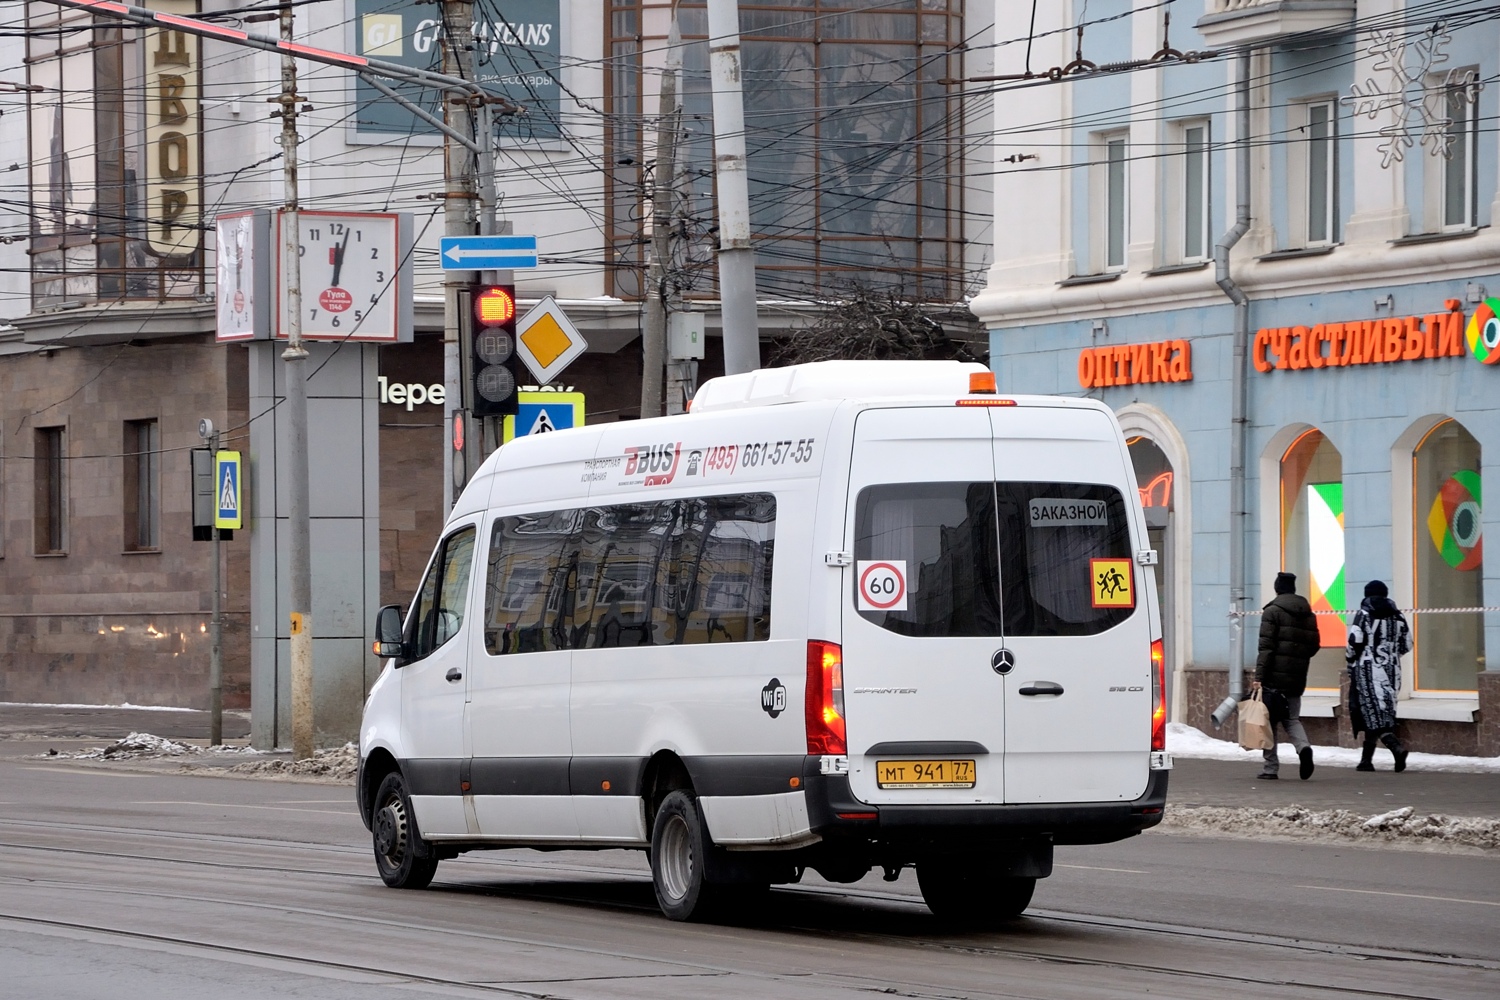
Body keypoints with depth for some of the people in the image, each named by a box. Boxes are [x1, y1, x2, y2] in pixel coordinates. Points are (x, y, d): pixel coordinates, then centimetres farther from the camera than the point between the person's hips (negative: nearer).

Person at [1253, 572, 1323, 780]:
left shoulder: (1272, 611, -6)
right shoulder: (1308, 614, 11)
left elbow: (1266, 646, -12)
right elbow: (1314, 645, 11)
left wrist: (1259, 675, -13)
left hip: (1274, 676, -5)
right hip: (1297, 677, 5)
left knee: (1269, 720, 3)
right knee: (1292, 718, 13)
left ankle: (1270, 767, 2)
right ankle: (1303, 747, -16)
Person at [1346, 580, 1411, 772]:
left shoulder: (1363, 615, -8)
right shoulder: (1397, 616, 7)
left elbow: (1354, 643, -13)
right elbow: (1407, 645, 11)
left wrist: (1351, 663, 5)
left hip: (1367, 670, -5)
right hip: (1391, 670, 6)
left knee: (1373, 713, -8)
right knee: (1385, 711, 13)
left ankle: (1396, 747, -31)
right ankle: (1367, 759, 17)